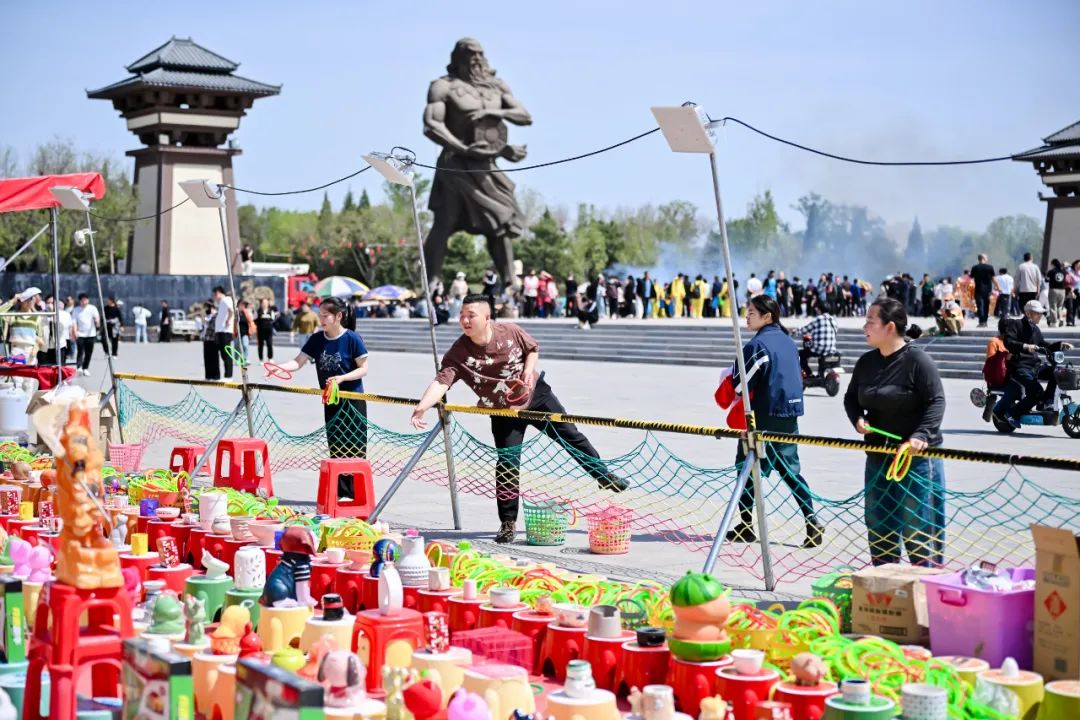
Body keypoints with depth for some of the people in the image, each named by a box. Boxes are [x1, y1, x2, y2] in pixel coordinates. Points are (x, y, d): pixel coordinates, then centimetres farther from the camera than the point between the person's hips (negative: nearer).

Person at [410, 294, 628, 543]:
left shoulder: (510, 332, -18)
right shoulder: (458, 353, -24)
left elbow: (533, 348, 1)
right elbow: (441, 381, -36)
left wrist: (528, 370, -17)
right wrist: (422, 406, -52)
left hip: (536, 395, 1)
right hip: (504, 411, -1)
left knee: (572, 437, 10)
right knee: (507, 464, -6)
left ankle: (605, 478, 30)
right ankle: (508, 523, 6)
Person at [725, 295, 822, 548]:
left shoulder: (757, 344, -15)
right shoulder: (787, 341, 10)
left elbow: (741, 384, -15)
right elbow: (798, 377, 17)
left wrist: (729, 375, 4)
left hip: (764, 416, -7)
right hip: (790, 415, 7)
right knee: (789, 468, 12)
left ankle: (746, 524, 11)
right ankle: (811, 520, 1)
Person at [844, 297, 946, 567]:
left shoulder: (917, 360, -13)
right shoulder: (866, 362, 8)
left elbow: (936, 401, -15)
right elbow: (851, 398, 20)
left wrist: (922, 435, -28)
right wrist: (858, 419, -1)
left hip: (916, 457, -7)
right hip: (878, 457, 7)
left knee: (918, 528, -2)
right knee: (878, 527, 13)